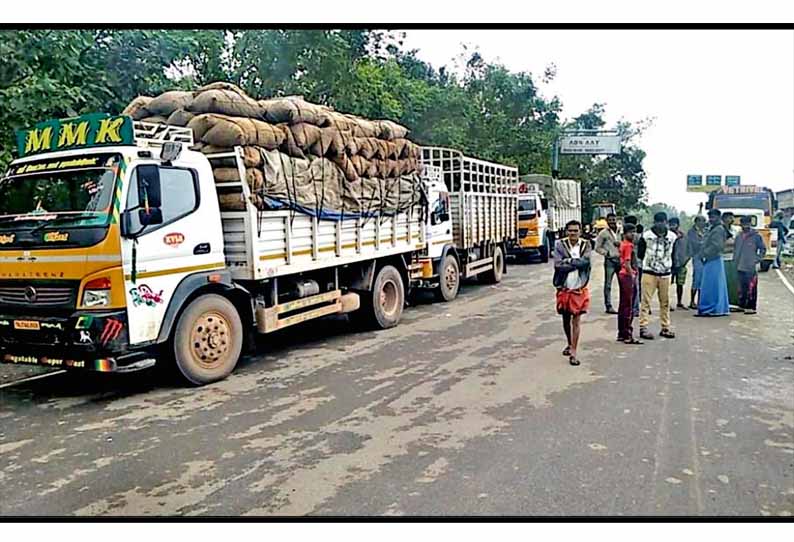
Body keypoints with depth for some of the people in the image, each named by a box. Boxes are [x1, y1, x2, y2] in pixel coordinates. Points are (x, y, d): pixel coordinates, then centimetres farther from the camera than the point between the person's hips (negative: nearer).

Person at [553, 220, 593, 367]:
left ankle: (573, 352, 2)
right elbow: (558, 265, -15)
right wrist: (576, 263, -17)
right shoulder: (560, 245, -3)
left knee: (576, 320, -3)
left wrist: (569, 261, -16)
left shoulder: (586, 245, -1)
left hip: (579, 289, -1)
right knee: (566, 319, 16)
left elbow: (585, 261, -20)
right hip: (564, 288, 1)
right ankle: (570, 344, 40)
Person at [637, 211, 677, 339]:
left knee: (665, 302, 10)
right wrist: (649, 262, 1)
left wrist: (669, 265, 7)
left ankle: (666, 327, 19)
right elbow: (640, 254, 3)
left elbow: (673, 253, 15)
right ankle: (643, 327, 0)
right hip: (649, 272, -4)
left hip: (665, 273, 4)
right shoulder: (646, 236, -7)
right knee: (646, 301, -4)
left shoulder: (672, 236, 4)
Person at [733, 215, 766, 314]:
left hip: (751, 268, -5)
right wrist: (735, 259, 13)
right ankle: (742, 305, 20)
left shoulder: (756, 236, -3)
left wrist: (757, 259, -6)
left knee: (751, 288, -6)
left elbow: (763, 249, 1)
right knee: (742, 288, 12)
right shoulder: (738, 237, 12)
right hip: (740, 267, 5)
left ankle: (751, 307, -3)